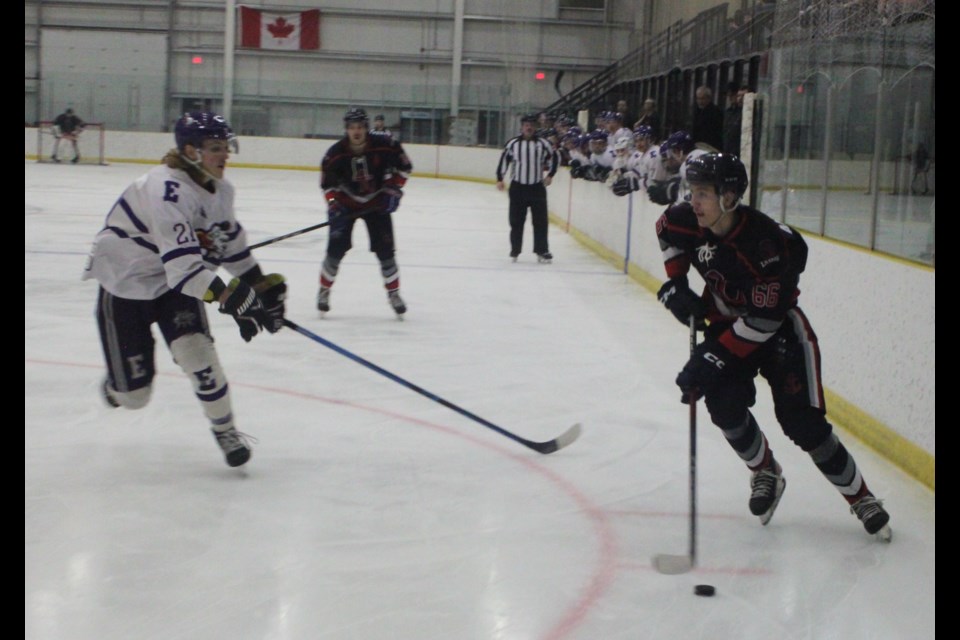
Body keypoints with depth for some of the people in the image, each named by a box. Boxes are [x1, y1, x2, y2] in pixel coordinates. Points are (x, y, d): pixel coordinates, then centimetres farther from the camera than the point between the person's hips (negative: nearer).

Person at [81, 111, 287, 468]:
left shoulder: (219, 190, -4)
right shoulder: (168, 190, -31)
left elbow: (232, 243, 11)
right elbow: (183, 264, -37)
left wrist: (262, 286, 5)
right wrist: (233, 299, -40)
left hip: (176, 282, 6)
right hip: (124, 282, -6)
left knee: (195, 350, -19)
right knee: (134, 395, -1)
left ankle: (225, 430, 2)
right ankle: (118, 383, 37)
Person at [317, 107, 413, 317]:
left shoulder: (385, 145, -19)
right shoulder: (335, 154, -18)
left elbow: (404, 166, -5)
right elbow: (327, 183, -8)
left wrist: (393, 189, -12)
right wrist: (333, 205, -20)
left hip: (377, 202, 0)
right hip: (346, 202, 0)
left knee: (385, 250, -2)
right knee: (336, 247, -9)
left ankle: (394, 293, 15)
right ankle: (324, 290, 10)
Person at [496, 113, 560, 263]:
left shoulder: (542, 143, -1)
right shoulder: (513, 143, -2)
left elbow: (554, 157, 11)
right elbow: (504, 160, 4)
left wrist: (550, 175, 6)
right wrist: (500, 179, -1)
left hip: (537, 187, 0)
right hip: (517, 187, 0)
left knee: (541, 221, -2)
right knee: (516, 221, 5)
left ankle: (542, 251, 4)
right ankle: (515, 251, 16)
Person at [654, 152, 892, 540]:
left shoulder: (765, 243, -34)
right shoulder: (688, 221, -15)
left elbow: (763, 321, -32)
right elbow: (668, 231, 12)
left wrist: (714, 359, -34)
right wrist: (675, 284, 1)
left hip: (780, 329, -5)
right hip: (727, 322, 5)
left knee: (802, 423, -13)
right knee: (725, 404, -16)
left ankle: (860, 498, 5)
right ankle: (765, 473, 12)